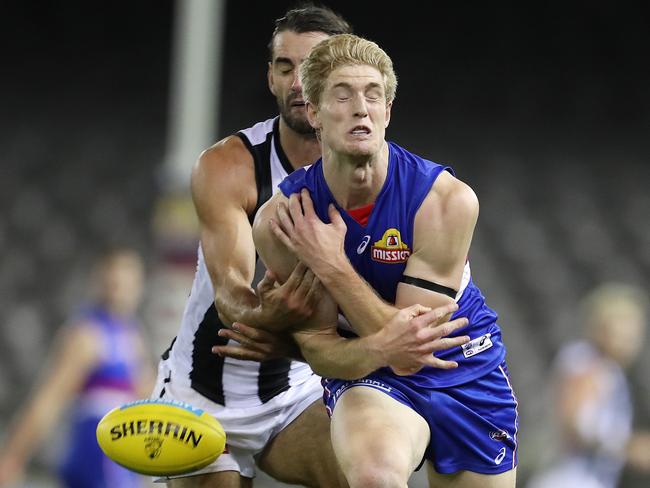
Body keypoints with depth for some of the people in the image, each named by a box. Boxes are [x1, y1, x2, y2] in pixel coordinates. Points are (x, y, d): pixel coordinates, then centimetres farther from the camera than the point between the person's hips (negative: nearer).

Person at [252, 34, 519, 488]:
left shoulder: (447, 199, -23)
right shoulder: (281, 220, -18)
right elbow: (318, 348, -13)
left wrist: (332, 267, -30)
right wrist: (383, 348, -34)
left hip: (468, 371, 2)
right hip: (368, 378, -1)